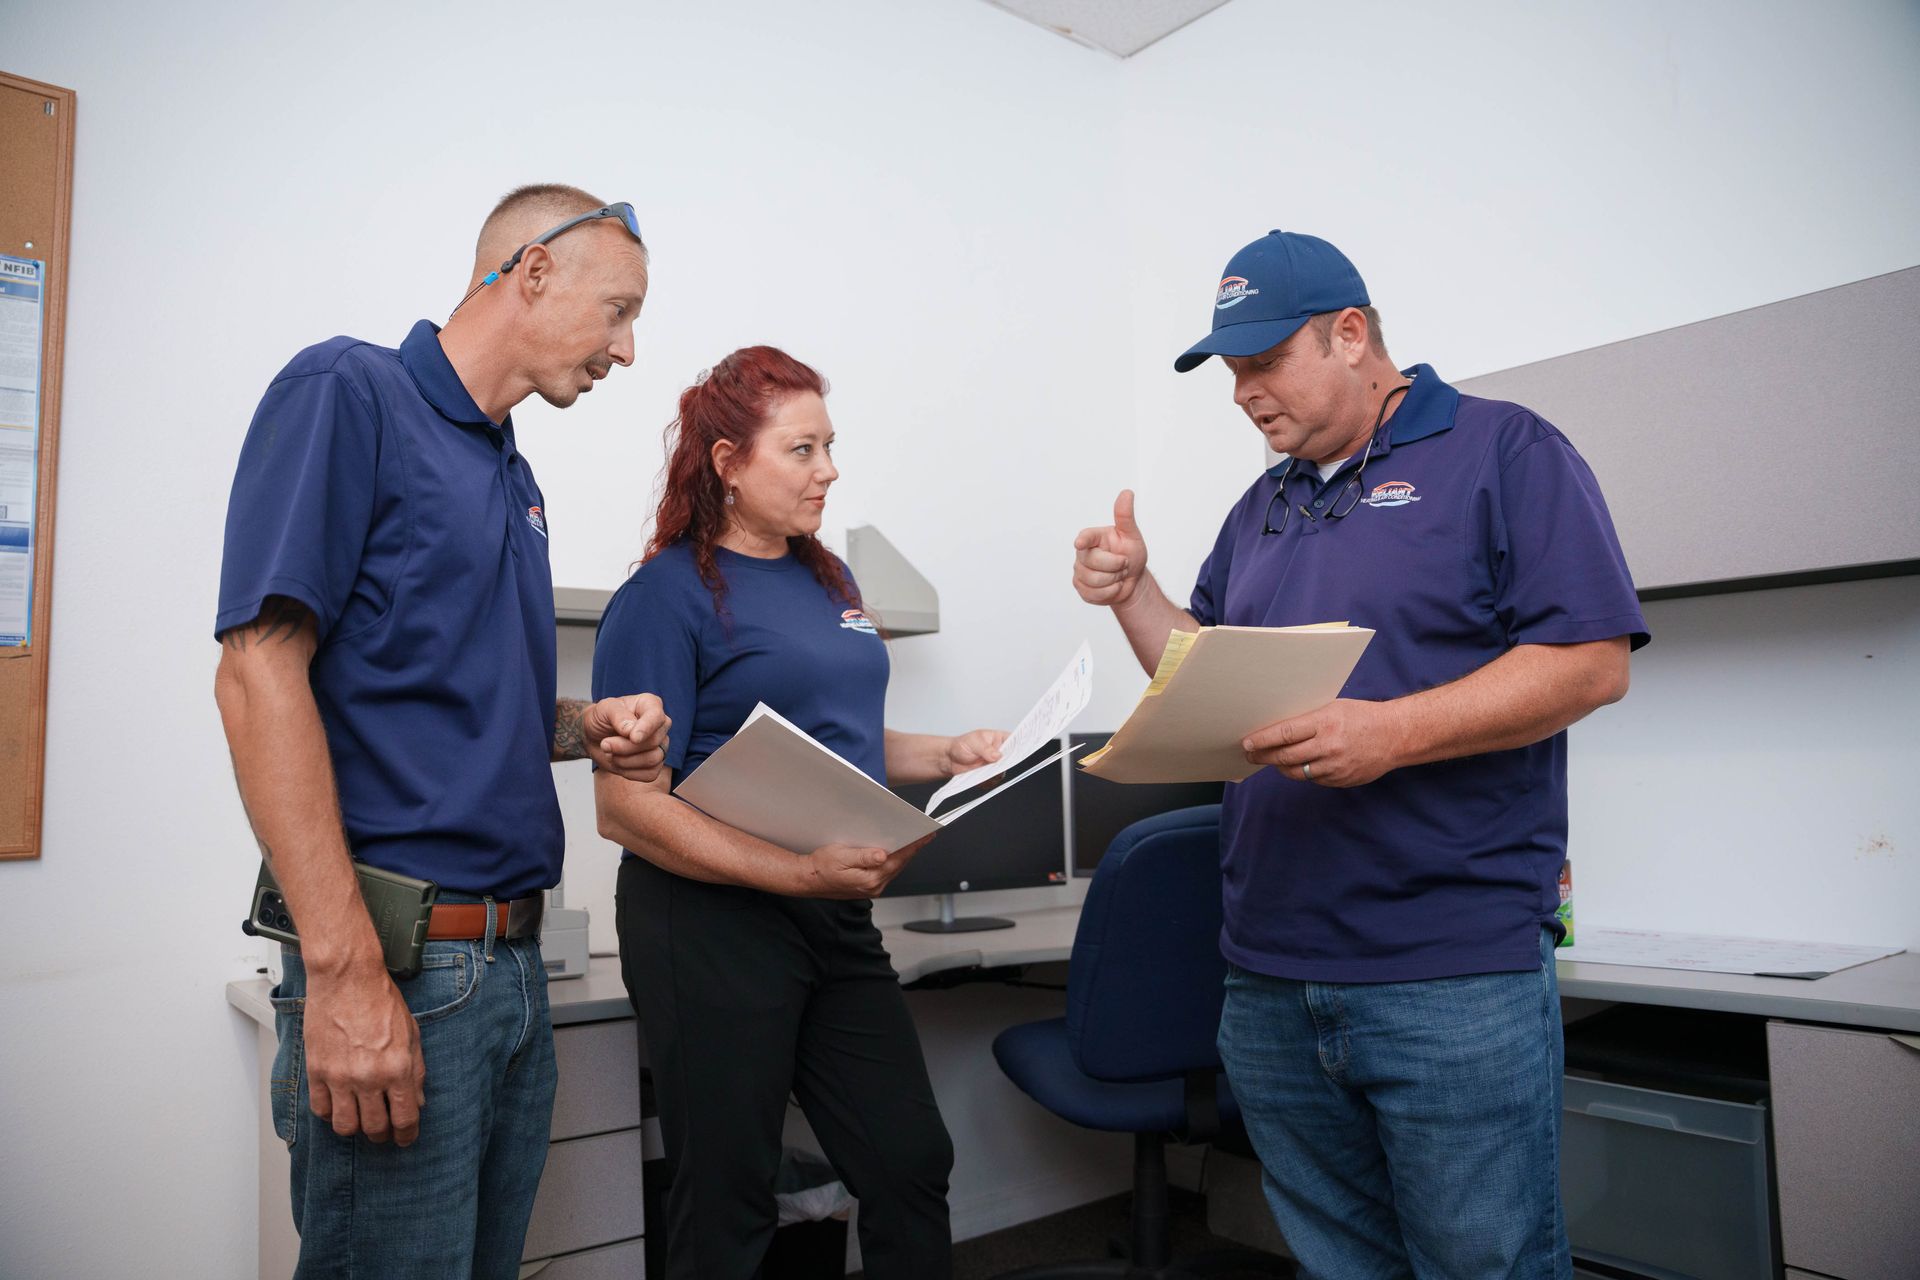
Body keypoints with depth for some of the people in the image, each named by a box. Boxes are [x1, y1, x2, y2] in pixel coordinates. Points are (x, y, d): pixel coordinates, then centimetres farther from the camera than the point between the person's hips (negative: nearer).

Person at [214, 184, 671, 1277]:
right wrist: (346, 971, -22)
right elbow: (261, 670, -17)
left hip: (516, 962, 8)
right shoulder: (349, 393, -8)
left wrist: (589, 729, 1)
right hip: (400, 963, -8)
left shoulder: (515, 477, 16)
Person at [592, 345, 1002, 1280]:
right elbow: (628, 809, -17)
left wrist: (943, 756, 4)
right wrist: (799, 871, -25)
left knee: (913, 1166, 12)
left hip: (837, 921, 7)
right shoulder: (667, 595, -11)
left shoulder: (828, 578, 12)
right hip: (712, 921, -7)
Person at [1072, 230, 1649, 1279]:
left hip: (1454, 973, -6)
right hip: (1268, 975, 7)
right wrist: (1131, 594, 4)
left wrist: (1396, 732, -24)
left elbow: (1593, 660, -12)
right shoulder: (1259, 508, 17)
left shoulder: (1504, 451, -3)